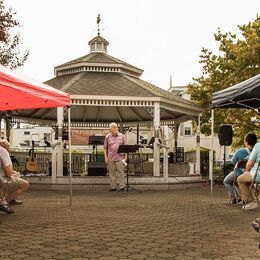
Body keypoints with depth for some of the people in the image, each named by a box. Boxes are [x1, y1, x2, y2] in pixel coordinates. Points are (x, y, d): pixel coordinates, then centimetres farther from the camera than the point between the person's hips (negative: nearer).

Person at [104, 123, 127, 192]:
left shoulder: (121, 136, 7)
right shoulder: (107, 137, 5)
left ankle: (122, 187, 4)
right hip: (111, 158, 0)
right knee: (112, 173, 5)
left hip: (120, 157, 0)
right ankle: (113, 187, 14)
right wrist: (106, 157, -1)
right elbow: (105, 148, 7)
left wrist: (125, 155, 3)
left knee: (121, 172, -2)